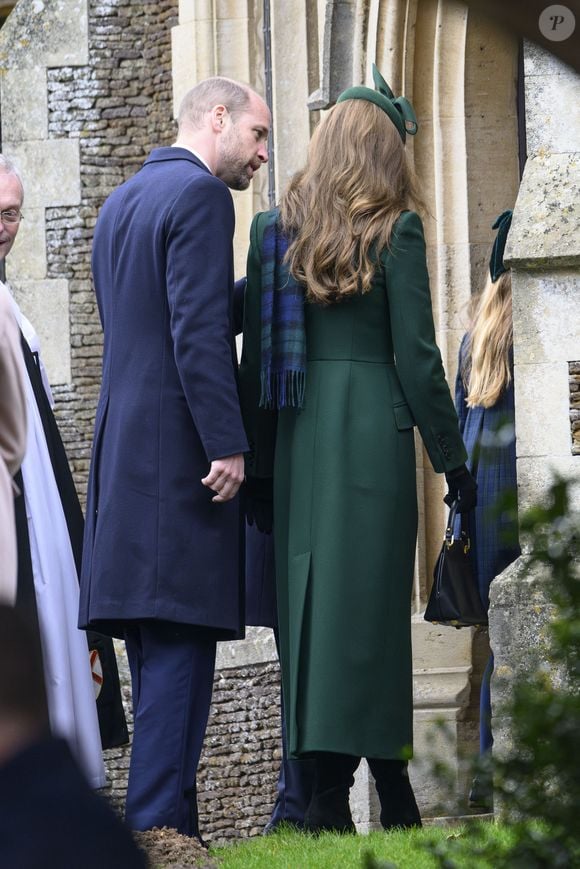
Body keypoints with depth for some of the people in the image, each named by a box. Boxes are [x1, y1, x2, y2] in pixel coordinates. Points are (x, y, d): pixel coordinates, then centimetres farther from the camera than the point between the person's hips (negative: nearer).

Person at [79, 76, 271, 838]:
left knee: (157, 656, 10)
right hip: (180, 452, -9)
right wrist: (229, 445, -18)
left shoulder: (121, 201, 20)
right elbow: (199, 331, -18)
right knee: (181, 641, -9)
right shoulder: (200, 195, -9)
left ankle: (159, 826, 10)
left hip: (124, 450, 9)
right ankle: (160, 829, -13)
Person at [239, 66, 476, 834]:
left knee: (309, 605, 6)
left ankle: (326, 788, 4)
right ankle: (388, 788, -6)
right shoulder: (395, 231, -2)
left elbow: (254, 354, 8)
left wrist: (258, 463, 13)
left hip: (297, 432, 4)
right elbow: (416, 355, -5)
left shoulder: (276, 230, 8)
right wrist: (452, 459, 1)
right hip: (374, 424, -4)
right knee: (369, 604, -4)